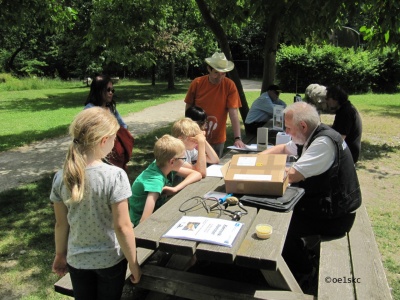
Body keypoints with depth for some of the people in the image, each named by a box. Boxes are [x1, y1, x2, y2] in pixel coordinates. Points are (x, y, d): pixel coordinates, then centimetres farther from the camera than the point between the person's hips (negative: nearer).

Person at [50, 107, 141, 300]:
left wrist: (60, 254, 15)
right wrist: (133, 263, -8)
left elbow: (61, 224, -1)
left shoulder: (61, 178, -12)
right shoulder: (115, 176, -25)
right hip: (110, 259, -3)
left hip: (77, 260, 4)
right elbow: (122, 227, -21)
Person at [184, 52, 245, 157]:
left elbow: (233, 113, -14)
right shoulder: (197, 83, -8)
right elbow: (188, 107, 3)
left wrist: (238, 138, -21)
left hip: (218, 140, 0)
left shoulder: (229, 85, -10)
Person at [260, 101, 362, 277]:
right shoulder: (311, 137, 2)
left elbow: (291, 176, -29)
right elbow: (283, 148, 18)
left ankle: (301, 272, 16)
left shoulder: (324, 142, -26)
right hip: (321, 203, 9)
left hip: (334, 217, -9)